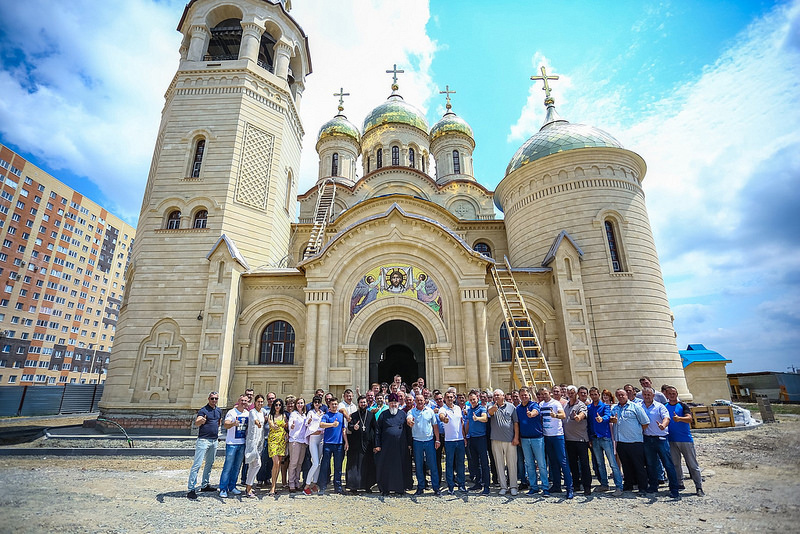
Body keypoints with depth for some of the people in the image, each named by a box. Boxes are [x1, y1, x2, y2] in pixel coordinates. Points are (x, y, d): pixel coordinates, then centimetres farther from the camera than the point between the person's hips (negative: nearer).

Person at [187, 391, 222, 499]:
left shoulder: (219, 410, 9)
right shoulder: (203, 410, -12)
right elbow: (196, 423, -28)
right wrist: (201, 421, -50)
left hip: (214, 441, 7)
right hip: (203, 440, -7)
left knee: (209, 464, 16)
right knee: (197, 464, -9)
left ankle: (205, 485, 28)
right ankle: (191, 489, -4)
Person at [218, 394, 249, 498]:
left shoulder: (248, 413, 6)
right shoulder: (231, 412, -10)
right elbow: (225, 425, -23)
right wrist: (233, 424, -42)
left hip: (243, 443, 5)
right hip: (232, 443, -5)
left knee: (237, 466, 12)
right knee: (228, 466, -4)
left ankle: (232, 486, 23)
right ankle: (223, 489, 7)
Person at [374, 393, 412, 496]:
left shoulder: (402, 414, 6)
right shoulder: (383, 414, 3)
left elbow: (408, 429, 8)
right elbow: (377, 430, 2)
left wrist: (409, 443, 3)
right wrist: (377, 445, -4)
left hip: (400, 446, 1)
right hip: (386, 446, -1)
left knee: (400, 467, 5)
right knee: (385, 467, 4)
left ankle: (399, 488, 18)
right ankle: (385, 489, 17)